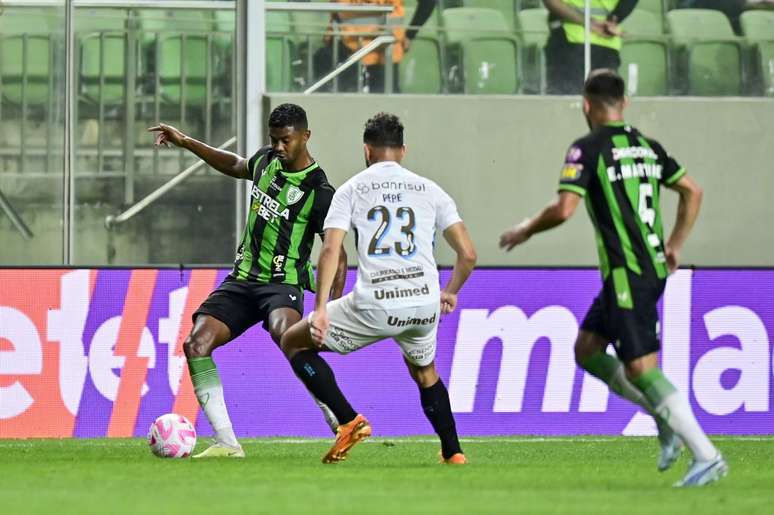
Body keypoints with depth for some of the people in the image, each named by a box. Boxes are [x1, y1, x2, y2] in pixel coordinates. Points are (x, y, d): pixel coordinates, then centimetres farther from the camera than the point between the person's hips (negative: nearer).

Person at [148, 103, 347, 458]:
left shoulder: (319, 192, -11)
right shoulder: (266, 161, 9)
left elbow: (337, 256, -11)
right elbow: (235, 166, 33)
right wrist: (185, 142, 31)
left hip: (283, 284, -7)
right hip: (243, 279, 7)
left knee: (287, 336, -39)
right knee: (196, 344, -13)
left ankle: (340, 422, -39)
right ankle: (226, 442, -13)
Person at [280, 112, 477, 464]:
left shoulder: (351, 190, 10)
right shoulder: (429, 190, 14)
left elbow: (330, 250, -4)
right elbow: (468, 254, 10)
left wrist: (320, 310, -6)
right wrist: (450, 293, 28)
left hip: (374, 306, -3)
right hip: (425, 304, 4)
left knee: (294, 343, 15)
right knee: (424, 371, 34)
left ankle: (350, 422, 1)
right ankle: (453, 454, 27)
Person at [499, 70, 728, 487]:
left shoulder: (588, 148, -11)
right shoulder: (647, 147, 12)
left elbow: (563, 209, -18)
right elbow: (692, 192, 17)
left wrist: (525, 230, -1)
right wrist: (674, 244, 24)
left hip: (627, 275, -8)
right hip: (653, 268, 8)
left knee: (640, 369, -7)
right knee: (586, 350, 18)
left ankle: (706, 456, -11)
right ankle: (667, 420, 14)